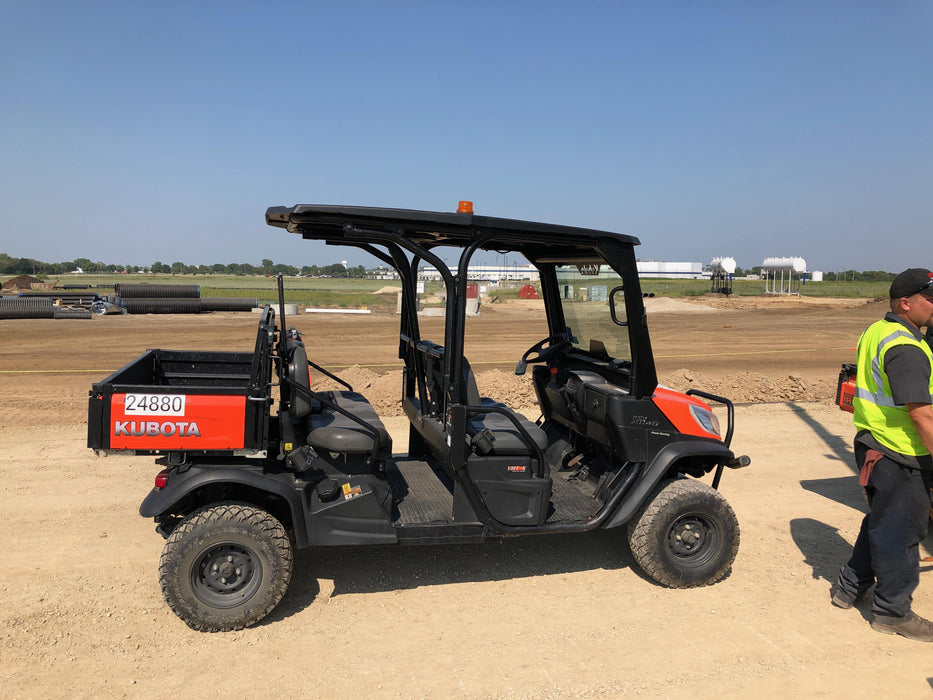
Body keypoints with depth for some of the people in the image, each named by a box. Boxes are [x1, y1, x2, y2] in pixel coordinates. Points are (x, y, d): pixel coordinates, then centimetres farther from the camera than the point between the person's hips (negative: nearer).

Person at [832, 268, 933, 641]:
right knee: (900, 532, 5)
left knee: (880, 523, 23)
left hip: (873, 444, 10)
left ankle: (850, 587, 34)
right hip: (900, 457, -10)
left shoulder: (876, 332, 10)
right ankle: (893, 612, 19)